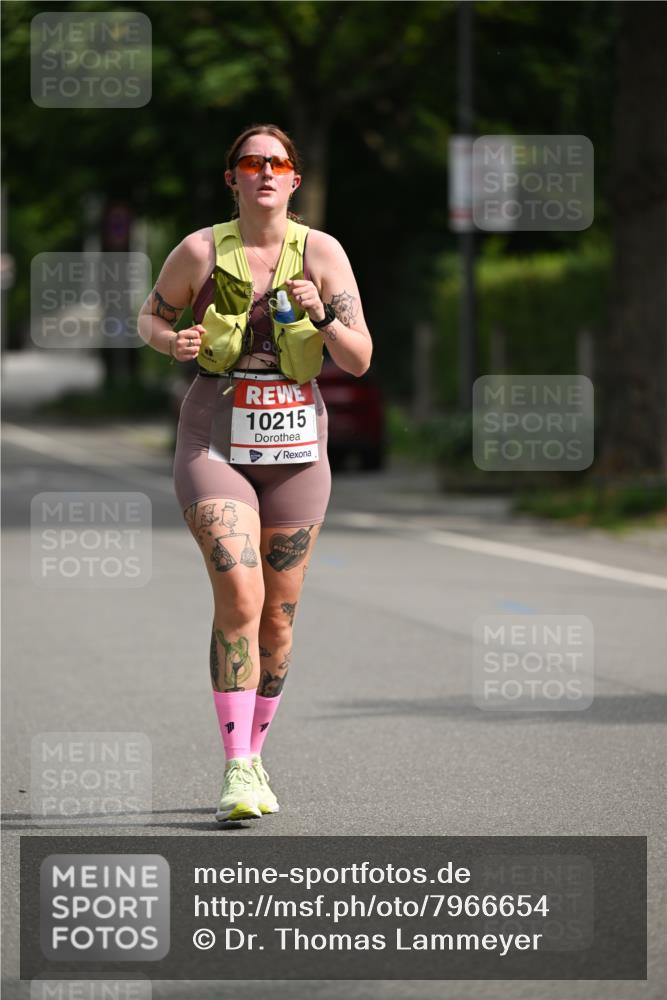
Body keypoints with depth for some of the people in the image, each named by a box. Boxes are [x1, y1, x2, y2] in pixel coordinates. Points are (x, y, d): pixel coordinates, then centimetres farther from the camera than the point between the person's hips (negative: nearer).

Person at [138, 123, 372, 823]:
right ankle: (236, 772, -17)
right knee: (239, 597, -18)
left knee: (279, 614, 7)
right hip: (216, 443, -2)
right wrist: (174, 341, -10)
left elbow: (359, 360, -2)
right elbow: (149, 318, 12)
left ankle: (253, 758, 25)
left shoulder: (322, 253, -1)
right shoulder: (200, 251, -3)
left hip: (296, 449, 2)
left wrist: (320, 316, -21)